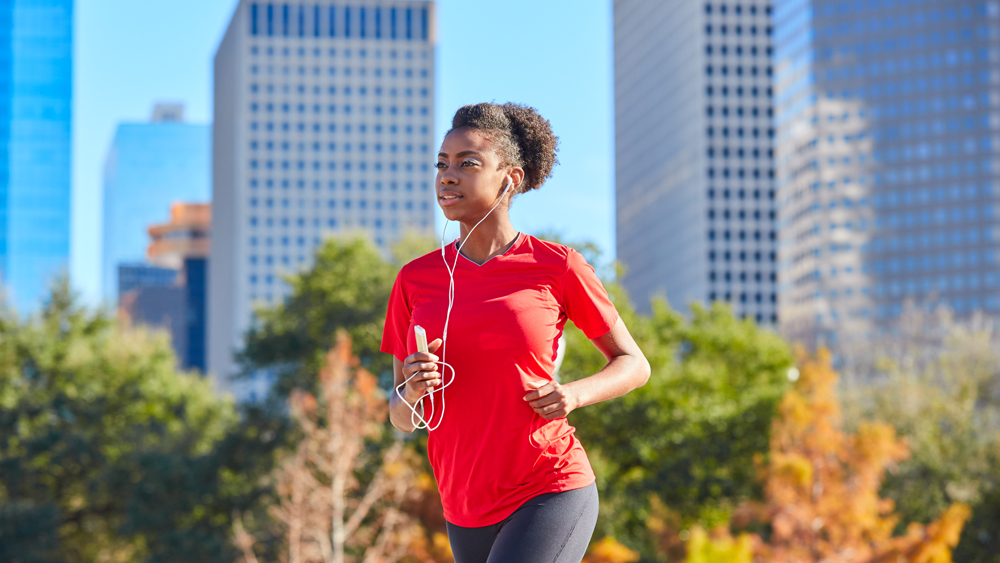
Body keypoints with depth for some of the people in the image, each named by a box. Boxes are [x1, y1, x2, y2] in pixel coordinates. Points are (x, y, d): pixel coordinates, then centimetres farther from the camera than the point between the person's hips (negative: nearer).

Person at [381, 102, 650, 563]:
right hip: (469, 514, 5)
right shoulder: (415, 280, 5)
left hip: (551, 495, -5)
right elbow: (402, 419, 9)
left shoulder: (557, 267, -4)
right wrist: (411, 391, -14)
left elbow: (634, 365, 8)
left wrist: (574, 395, -12)